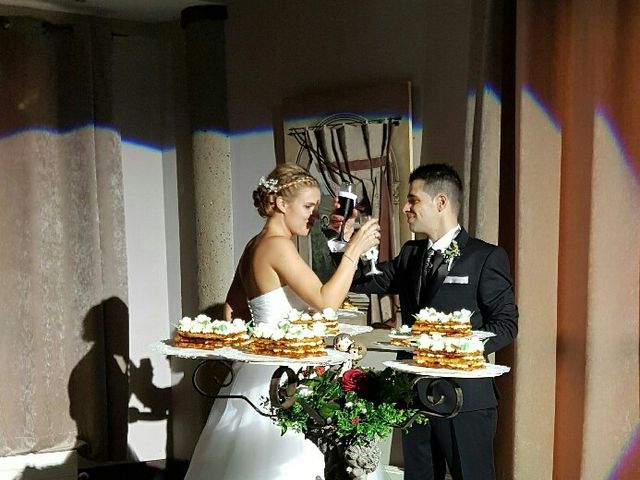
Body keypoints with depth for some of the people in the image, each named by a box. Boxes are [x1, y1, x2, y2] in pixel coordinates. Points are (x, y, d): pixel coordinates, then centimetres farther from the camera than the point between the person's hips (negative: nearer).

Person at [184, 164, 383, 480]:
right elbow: (326, 302, -23)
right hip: (278, 373, -10)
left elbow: (234, 309, 18)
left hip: (263, 363, 10)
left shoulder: (256, 245, 11)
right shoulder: (278, 246, -16)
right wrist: (354, 250, -17)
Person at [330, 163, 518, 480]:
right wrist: (347, 240, -4)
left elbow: (506, 323, -9)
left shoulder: (486, 257, -7)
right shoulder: (410, 254, 13)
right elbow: (361, 281, 11)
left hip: (464, 397, -6)